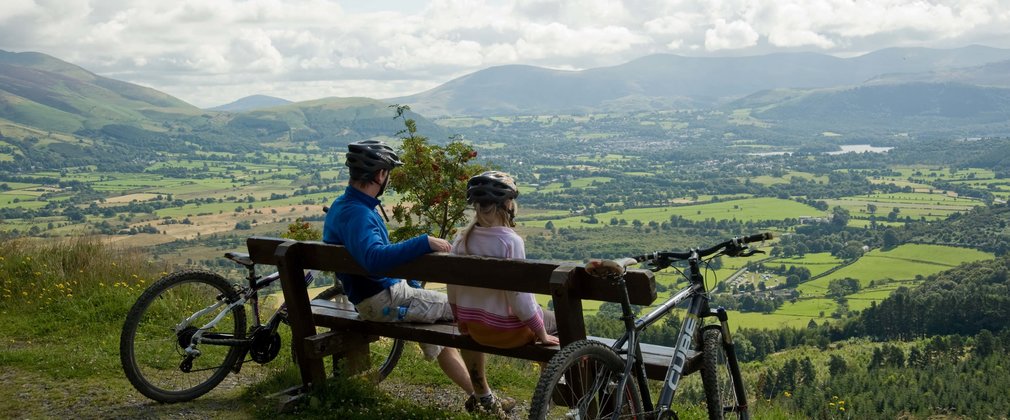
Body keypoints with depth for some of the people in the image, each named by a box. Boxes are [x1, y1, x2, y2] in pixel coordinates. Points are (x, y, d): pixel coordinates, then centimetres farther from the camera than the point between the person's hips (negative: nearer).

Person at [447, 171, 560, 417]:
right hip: (507, 330, -5)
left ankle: (483, 397, 43)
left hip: (474, 328, 5)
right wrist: (542, 334, -10)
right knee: (558, 322, 22)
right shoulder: (510, 241, -23)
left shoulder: (462, 239, -6)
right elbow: (519, 295, -22)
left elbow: (453, 291, 2)